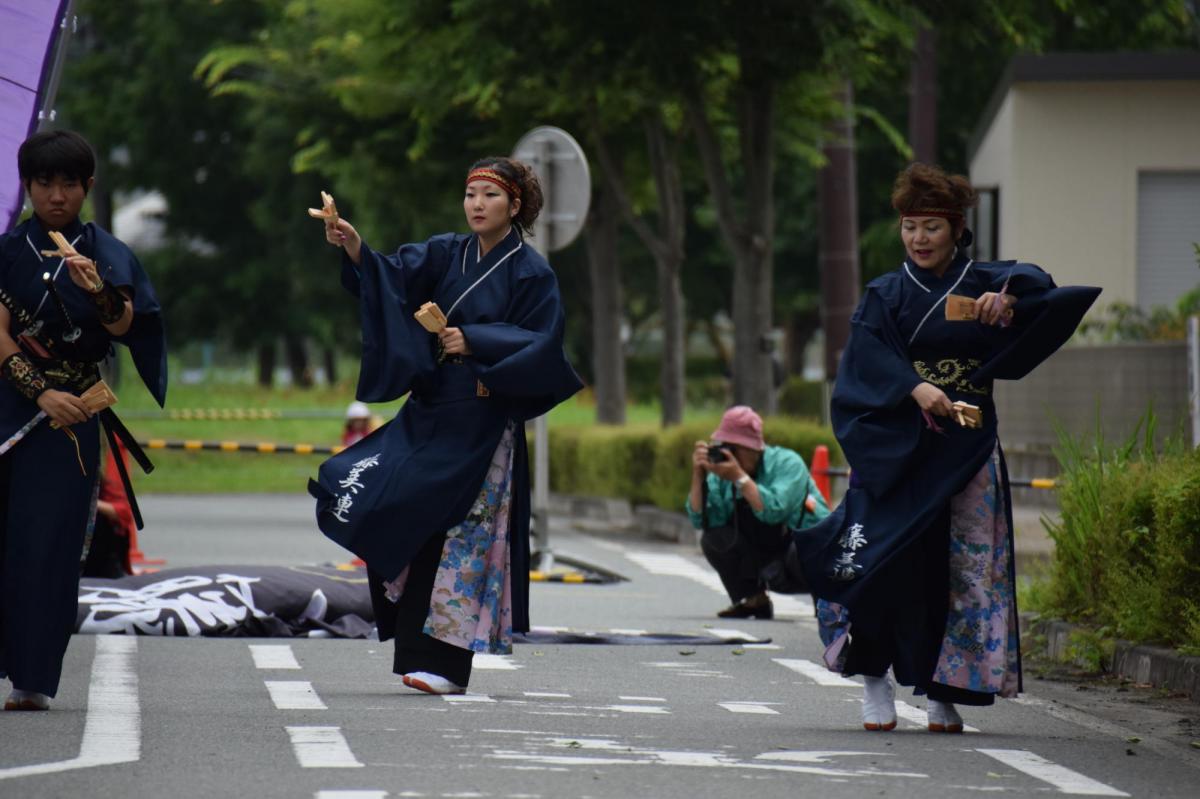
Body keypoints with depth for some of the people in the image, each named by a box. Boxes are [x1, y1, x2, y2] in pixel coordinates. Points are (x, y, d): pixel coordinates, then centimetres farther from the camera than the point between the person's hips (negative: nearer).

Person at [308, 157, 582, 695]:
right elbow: (391, 276, -4)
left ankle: (446, 663, -4)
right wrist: (353, 246, -22)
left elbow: (540, 345, -9)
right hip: (430, 409, 5)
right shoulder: (446, 254, 10)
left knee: (460, 535, -6)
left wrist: (474, 342, -16)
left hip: (483, 423, -5)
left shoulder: (531, 272, -3)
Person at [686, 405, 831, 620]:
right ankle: (754, 600, 0)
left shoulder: (787, 463, -19)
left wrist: (740, 478, -37)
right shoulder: (722, 470, -5)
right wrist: (698, 475, -25)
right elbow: (700, 520, -16)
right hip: (766, 552, 5)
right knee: (714, 537, -18)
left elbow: (774, 511, -36)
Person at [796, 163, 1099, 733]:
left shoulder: (984, 283, 9)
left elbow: (1037, 284, -8)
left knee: (965, 568, -2)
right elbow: (869, 352, -10)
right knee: (889, 563, -9)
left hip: (967, 445, 1)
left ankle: (944, 692, 5)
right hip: (896, 447, -1)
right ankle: (876, 681, 4)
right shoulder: (886, 295, 6)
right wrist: (915, 389, -28)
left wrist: (1008, 300, -30)